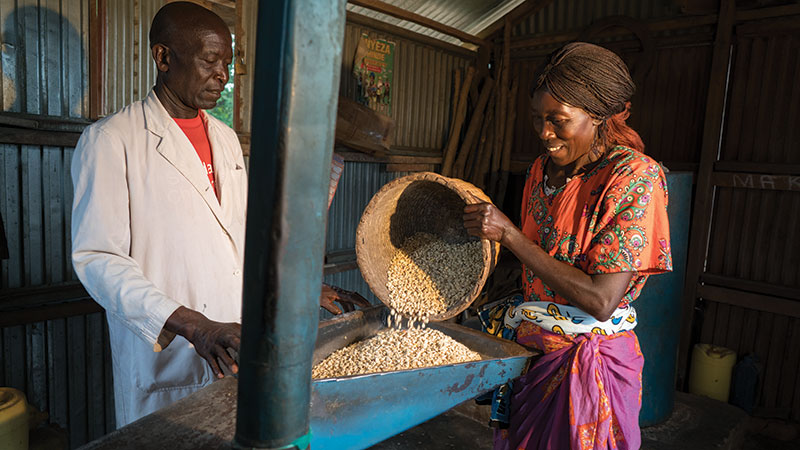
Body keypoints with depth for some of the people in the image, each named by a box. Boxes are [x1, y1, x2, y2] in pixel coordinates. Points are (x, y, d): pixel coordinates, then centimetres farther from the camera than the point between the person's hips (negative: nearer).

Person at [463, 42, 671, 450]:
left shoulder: (635, 178, -17)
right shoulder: (542, 169, 3)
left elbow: (601, 301, -24)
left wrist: (508, 233, -23)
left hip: (589, 363, -6)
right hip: (527, 349, 6)